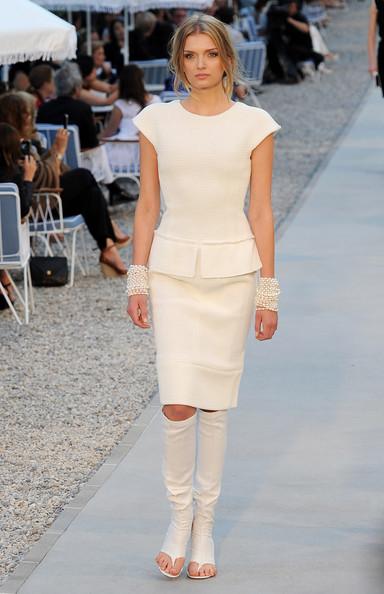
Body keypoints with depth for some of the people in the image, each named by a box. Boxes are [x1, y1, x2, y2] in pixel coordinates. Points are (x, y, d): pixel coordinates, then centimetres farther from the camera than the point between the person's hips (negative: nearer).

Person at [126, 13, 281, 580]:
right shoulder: (157, 121, 3)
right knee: (177, 405, -8)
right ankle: (179, 515, 12)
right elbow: (147, 207, 7)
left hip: (232, 271, 0)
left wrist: (267, 291, 0)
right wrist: (138, 281, 3)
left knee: (214, 404, 5)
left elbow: (261, 213, 1)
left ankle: (205, 525, 18)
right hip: (173, 270, 0)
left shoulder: (254, 125, 0)